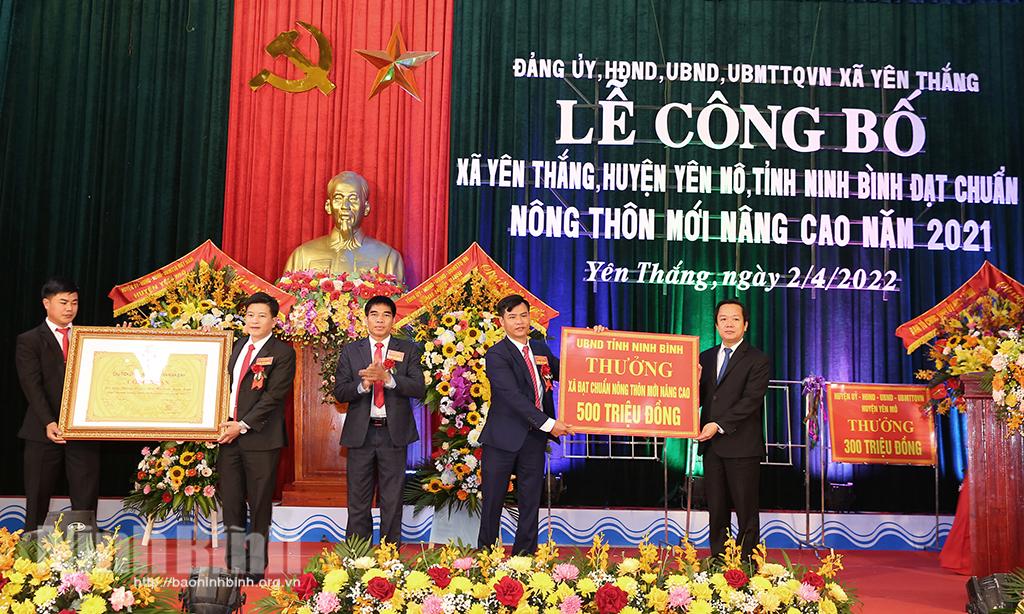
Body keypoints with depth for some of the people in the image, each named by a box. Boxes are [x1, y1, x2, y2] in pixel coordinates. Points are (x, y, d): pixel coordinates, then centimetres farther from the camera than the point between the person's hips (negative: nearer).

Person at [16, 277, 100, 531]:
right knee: (37, 500, 6)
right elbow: (32, 385, -8)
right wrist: (49, 423, -21)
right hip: (44, 433, -2)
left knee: (86, 502, 1)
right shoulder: (29, 341, 4)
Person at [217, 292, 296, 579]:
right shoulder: (238, 346, 16)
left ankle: (256, 567, 10)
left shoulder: (282, 352, -5)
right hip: (229, 436, 6)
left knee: (259, 505, 2)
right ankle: (234, 565, 15)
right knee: (230, 502, 7)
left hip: (260, 437, -6)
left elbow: (274, 396, -12)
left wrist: (243, 425, -14)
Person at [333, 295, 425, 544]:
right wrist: (363, 385, -19)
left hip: (394, 432, -1)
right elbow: (339, 392, 1)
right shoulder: (350, 351, 7)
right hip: (361, 433, 1)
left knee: (392, 502, 5)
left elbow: (419, 388, -7)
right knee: (358, 502, 5)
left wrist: (387, 378, -21)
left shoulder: (408, 350, 4)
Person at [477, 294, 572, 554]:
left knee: (531, 502, 9)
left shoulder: (540, 348, 11)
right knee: (493, 501, 4)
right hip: (503, 437, -5)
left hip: (534, 438, 6)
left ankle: (525, 554, 18)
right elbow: (513, 396, -19)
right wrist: (548, 423, -23)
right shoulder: (497, 354, -10)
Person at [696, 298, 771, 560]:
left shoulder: (757, 360, -3)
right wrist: (694, 383, -8)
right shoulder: (706, 357, 15)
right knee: (716, 509, 10)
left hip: (741, 445, -5)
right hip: (711, 444, 5)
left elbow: (751, 400, -13)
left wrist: (719, 425, -19)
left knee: (746, 510, 1)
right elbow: (699, 398, 14)